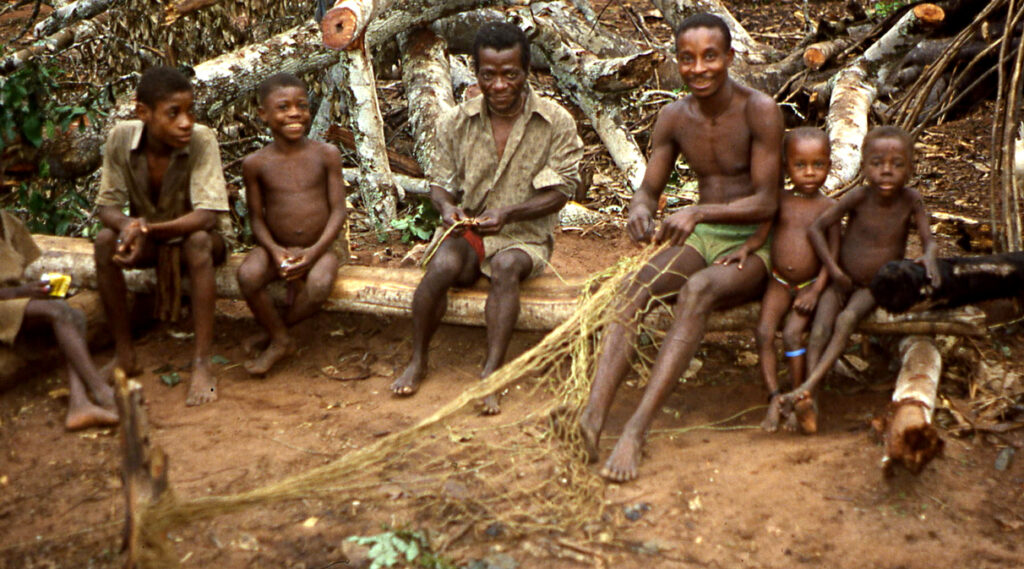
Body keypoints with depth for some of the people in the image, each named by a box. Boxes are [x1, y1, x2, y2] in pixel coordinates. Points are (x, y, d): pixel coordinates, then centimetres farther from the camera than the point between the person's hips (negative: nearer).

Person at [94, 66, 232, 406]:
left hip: (200, 235, -3)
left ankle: (202, 364, -33)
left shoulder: (201, 140, -25)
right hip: (149, 239, 3)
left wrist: (148, 229, -45)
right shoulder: (121, 138, -17)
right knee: (105, 241, -25)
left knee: (198, 242, -35)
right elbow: (108, 206, -11)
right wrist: (129, 226, -35)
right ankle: (124, 354, -12)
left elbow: (206, 215, -32)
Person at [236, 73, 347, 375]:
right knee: (248, 275, -31)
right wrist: (274, 251, -17)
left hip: (319, 247, -1)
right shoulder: (256, 163, 0)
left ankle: (274, 331, 0)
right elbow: (257, 217, 3)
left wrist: (315, 252, -18)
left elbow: (338, 210, -4)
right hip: (276, 246, 1)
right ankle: (281, 340, -4)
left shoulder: (326, 155, -2)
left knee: (319, 285, -33)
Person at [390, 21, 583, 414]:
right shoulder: (457, 122, 2)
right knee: (443, 266, -30)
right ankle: (417, 360, -10)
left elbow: (558, 193, -7)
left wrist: (507, 213, -23)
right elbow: (440, 181, 8)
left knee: (506, 266, -36)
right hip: (467, 231, 2)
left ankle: (491, 373, -33)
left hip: (525, 236, -2)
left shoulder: (557, 123, -5)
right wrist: (447, 207, -17)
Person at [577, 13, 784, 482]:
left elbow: (766, 202, -16)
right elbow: (648, 188, 7)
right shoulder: (674, 118, 3)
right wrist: (640, 209, -18)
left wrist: (699, 212, -30)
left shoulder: (759, 110, -13)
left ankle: (637, 427, -43)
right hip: (700, 239, 5)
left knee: (698, 289, -37)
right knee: (635, 285, -27)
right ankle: (592, 415, -43)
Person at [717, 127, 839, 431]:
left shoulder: (828, 207, -4)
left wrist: (816, 290, -13)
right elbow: (762, 232, -2)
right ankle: (775, 398, -9)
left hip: (810, 284, -3)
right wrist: (744, 249, -23)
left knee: (792, 335, -20)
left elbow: (833, 252, -5)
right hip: (778, 282, 3)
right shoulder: (781, 201, 2)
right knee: (764, 332, -15)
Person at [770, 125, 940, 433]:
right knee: (820, 328, -24)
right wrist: (834, 270, -15)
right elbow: (816, 228, -10)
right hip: (843, 281, 0)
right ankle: (809, 401, -33)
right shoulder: (859, 197, -15)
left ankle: (807, 387, -37)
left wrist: (929, 257, -33)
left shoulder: (911, 201, -11)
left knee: (846, 320, -29)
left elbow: (928, 240, -8)